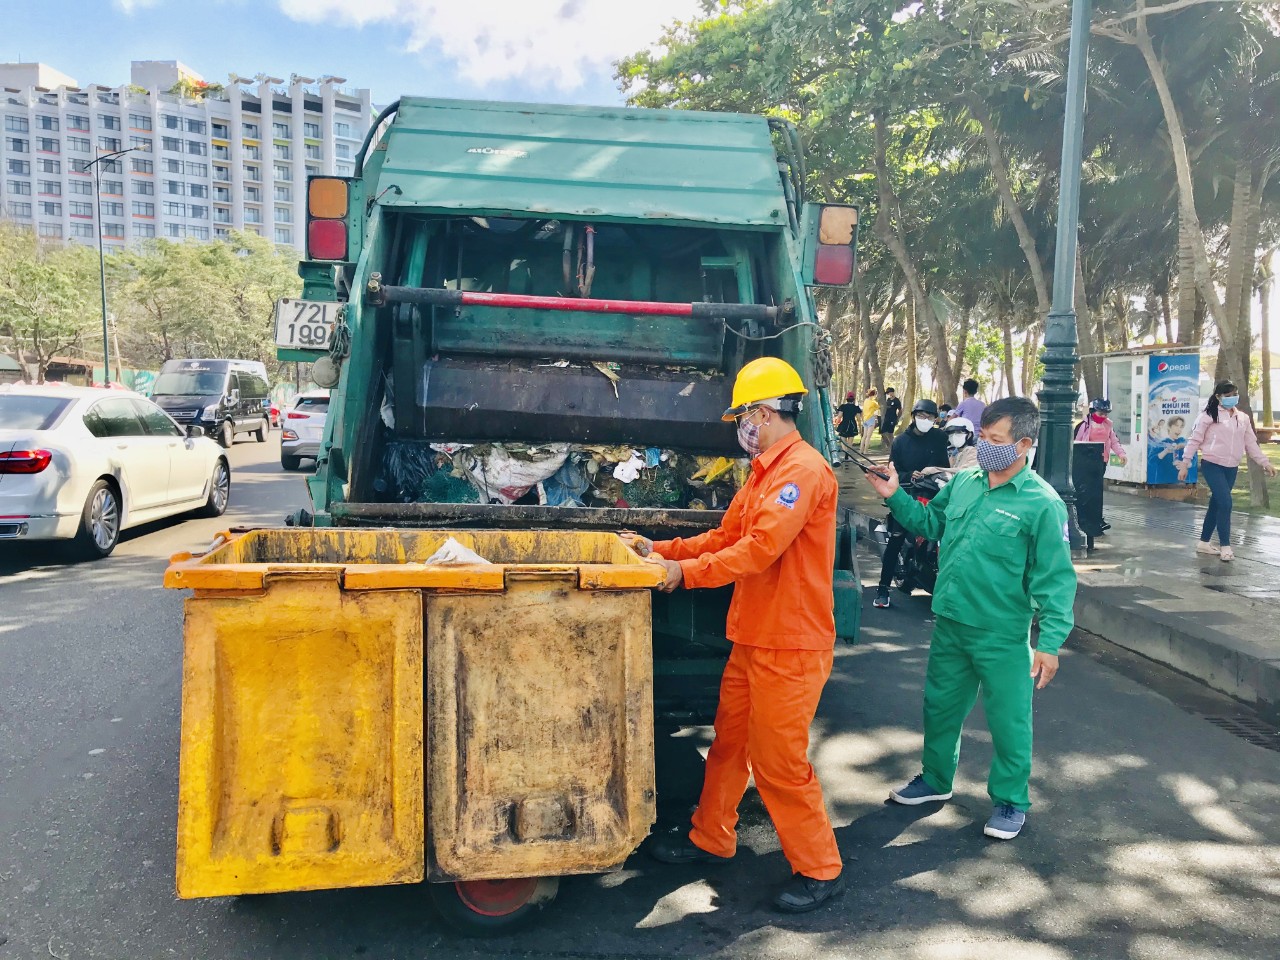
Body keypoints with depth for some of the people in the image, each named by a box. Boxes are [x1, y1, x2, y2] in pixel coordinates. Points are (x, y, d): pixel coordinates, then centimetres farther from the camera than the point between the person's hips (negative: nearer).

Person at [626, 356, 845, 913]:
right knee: (729, 742, 19)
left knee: (779, 763, 0)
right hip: (753, 638, 10)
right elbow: (726, 536, 15)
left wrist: (684, 572, -23)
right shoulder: (764, 472, 14)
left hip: (791, 647, -10)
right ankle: (711, 840, 36)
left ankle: (820, 871, 17)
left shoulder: (803, 470, -19)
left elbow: (759, 548, -27)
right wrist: (660, 550, 8)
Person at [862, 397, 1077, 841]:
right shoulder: (964, 482, 2)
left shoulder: (1042, 503, -15)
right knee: (939, 705, 20)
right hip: (950, 623, 6)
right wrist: (895, 497, 2)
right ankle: (936, 778, 42)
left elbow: (1055, 580, -15)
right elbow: (929, 522, 17)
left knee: (1008, 719, 8)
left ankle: (1010, 800, 30)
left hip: (1003, 635, -6)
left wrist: (1050, 642, -18)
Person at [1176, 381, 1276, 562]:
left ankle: (1204, 542, 22)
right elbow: (1194, 440, -5)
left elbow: (1251, 443, 14)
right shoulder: (1209, 416, -6)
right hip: (1212, 465, -6)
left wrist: (1265, 462, 6)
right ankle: (1225, 546, -7)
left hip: (1231, 468, 6)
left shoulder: (1243, 418, 11)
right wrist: (1185, 464, -7)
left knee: (1216, 504, 11)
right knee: (1225, 503, -14)